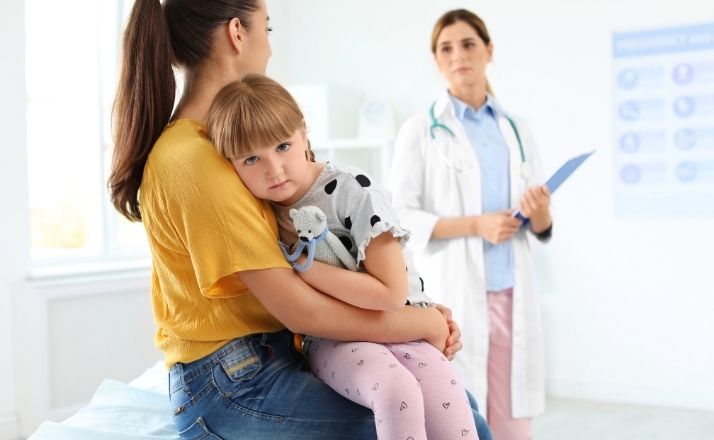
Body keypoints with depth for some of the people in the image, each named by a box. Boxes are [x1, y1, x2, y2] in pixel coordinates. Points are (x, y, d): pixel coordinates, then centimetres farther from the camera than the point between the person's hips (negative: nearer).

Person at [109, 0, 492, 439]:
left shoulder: (214, 141, 10)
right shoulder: (195, 162, -20)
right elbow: (300, 310, -20)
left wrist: (424, 313, 0)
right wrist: (422, 324, -9)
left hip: (274, 360, 9)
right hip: (233, 388, -9)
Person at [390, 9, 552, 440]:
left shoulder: (517, 129, 12)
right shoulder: (421, 129, 0)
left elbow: (542, 227, 13)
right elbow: (400, 216, -7)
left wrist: (540, 214, -10)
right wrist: (475, 225, -16)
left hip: (512, 292, 4)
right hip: (453, 293, -3)